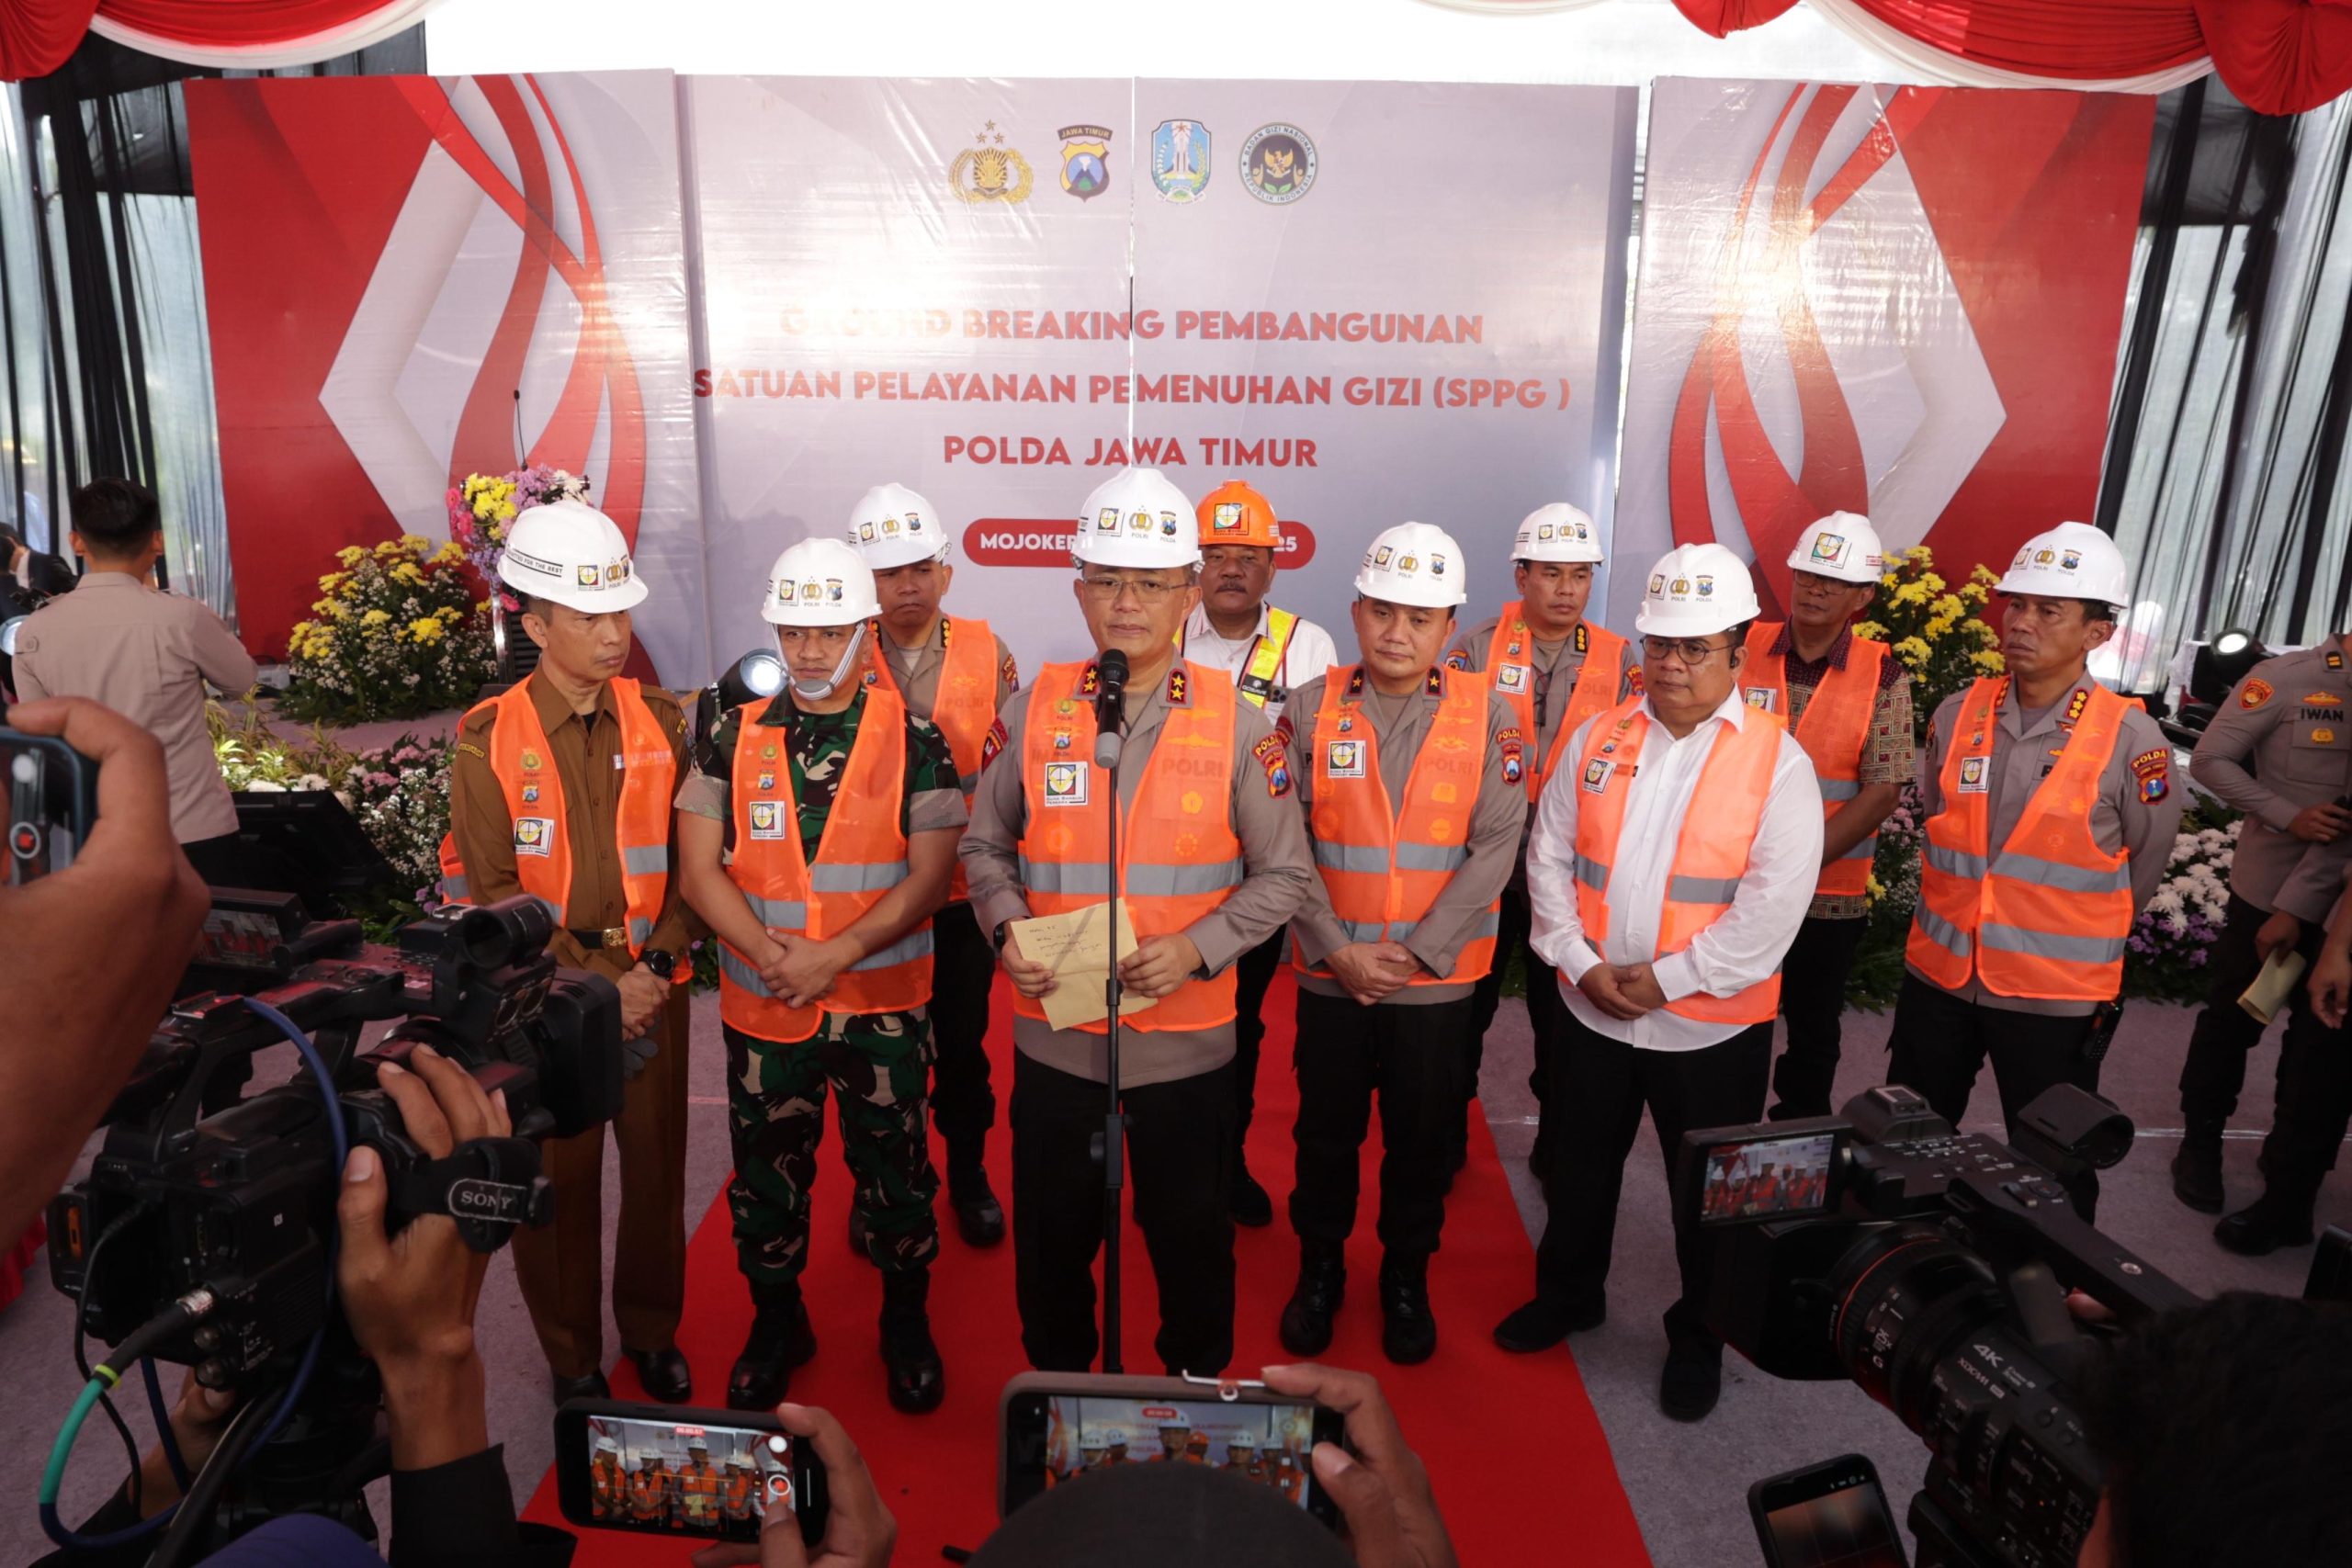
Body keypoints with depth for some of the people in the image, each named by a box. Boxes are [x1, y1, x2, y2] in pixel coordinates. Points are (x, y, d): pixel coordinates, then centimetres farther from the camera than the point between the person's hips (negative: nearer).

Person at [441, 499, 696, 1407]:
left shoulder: (659, 721, -1)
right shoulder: (490, 741, -8)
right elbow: (495, 890, -9)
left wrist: (655, 971, -10)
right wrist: (590, 985, -13)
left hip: (650, 984, 2)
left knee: (656, 1165, 12)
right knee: (557, 1179, 9)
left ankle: (652, 1333, 34)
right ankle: (571, 1356, 30)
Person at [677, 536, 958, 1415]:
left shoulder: (912, 739, -5)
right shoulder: (735, 739, 1)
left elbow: (929, 876, -9)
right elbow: (700, 869, -2)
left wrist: (835, 954, -19)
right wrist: (770, 956, -17)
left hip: (882, 1005, -2)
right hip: (761, 1008, 2)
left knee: (895, 1170, 11)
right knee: (765, 1176, 15)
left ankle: (906, 1324, 34)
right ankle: (775, 1325, 38)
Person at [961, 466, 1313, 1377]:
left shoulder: (1237, 726, -7)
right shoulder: (1033, 712, -2)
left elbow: (1282, 875, -2)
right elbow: (985, 845, 7)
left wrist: (1196, 948, -17)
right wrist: (1008, 931, -11)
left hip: (1186, 1037, -1)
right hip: (1054, 1034, 1)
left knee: (1191, 1234, 17)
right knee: (1052, 1234, 18)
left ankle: (1201, 1382, 43)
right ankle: (1056, 1383, 43)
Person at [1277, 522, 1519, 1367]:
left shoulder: (1486, 715, -4)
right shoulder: (1311, 709, -4)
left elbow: (1494, 848, -8)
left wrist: (1419, 952, -13)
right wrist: (1336, 949, -13)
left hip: (1438, 977, 0)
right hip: (1330, 973, 0)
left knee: (1420, 1137, 14)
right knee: (1326, 1131, 14)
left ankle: (1406, 1278, 35)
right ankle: (1319, 1270, 35)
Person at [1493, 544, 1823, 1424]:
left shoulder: (1777, 761, -10)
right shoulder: (1596, 739, 1)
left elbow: (1772, 906, -15)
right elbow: (1549, 857, 2)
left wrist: (1667, 977, -18)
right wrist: (1578, 959, -10)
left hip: (1713, 1024, -3)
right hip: (1593, 1012, 3)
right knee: (1579, 1168, 20)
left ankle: (1698, 1341, 36)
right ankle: (1567, 1294, 44)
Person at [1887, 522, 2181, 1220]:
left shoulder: (2129, 737, -13)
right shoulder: (1957, 713, -2)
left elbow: (2144, 863, 0)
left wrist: (2071, 935, 9)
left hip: (2056, 994, -4)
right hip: (1938, 973, 4)